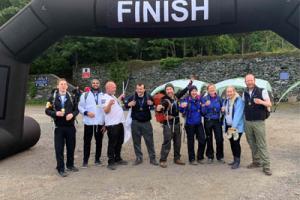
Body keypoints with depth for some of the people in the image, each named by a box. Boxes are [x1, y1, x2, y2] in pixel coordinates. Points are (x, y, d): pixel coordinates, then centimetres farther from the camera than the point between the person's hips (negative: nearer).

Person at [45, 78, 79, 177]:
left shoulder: (71, 97, 6)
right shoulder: (53, 97, 1)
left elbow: (76, 109, 7)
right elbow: (47, 110, 1)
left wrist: (72, 114, -13)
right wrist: (55, 113, -17)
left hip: (70, 126, 2)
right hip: (59, 127, -2)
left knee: (71, 146, 12)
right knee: (59, 148, 0)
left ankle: (70, 165, 29)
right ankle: (60, 169, 11)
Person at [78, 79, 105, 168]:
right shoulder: (85, 95, 6)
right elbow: (80, 107, 4)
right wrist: (86, 112, -15)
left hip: (100, 123, 1)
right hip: (88, 122, -1)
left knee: (99, 142, 10)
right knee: (87, 142, 3)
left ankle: (97, 159, 23)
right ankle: (85, 160, 14)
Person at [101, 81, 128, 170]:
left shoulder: (113, 96, 17)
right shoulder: (105, 98, -12)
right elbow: (106, 111, -22)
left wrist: (120, 98, 31)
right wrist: (109, 104, -39)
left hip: (119, 123, 9)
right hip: (112, 124, -9)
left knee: (119, 142, 17)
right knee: (112, 143, -4)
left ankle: (118, 159, 30)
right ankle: (111, 162, 3)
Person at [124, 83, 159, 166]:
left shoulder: (149, 97, -4)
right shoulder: (132, 97, -3)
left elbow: (154, 106, -7)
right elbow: (126, 104, -9)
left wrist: (151, 104, -30)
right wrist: (129, 104, -32)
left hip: (146, 122, -1)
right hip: (135, 123, 1)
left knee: (149, 141, 4)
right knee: (136, 141, 8)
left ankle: (152, 158, 16)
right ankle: (139, 158, 22)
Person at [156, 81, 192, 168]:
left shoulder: (176, 96, 2)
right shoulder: (165, 99, -17)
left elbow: (183, 91, 19)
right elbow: (162, 105, -37)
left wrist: (190, 84, 27)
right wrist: (159, 108, -59)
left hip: (177, 123, 7)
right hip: (168, 124, -7)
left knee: (178, 142, 15)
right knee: (167, 142, -8)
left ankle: (177, 158, 29)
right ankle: (163, 160, 2)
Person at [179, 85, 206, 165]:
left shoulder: (200, 99, 2)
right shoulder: (186, 100, -9)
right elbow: (182, 111, -16)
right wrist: (182, 107, -37)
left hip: (199, 123, 3)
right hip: (190, 124, -3)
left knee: (202, 140, 3)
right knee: (191, 142, 6)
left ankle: (200, 158, 21)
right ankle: (192, 159, 19)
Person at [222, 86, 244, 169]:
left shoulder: (239, 100, -13)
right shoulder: (226, 100, 12)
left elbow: (238, 114, -21)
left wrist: (234, 126, -26)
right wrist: (223, 110, 2)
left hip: (237, 126, -7)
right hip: (228, 126, 7)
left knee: (236, 143, -4)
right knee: (232, 143, 12)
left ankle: (237, 161, 6)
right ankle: (235, 159, 24)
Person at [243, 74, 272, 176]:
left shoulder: (262, 91, -4)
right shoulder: (244, 93, 10)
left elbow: (269, 104, -7)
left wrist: (261, 102, -29)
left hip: (259, 122, -4)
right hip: (247, 122, 5)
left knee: (262, 145, -4)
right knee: (252, 144, 10)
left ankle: (266, 166, 2)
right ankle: (256, 162, 23)